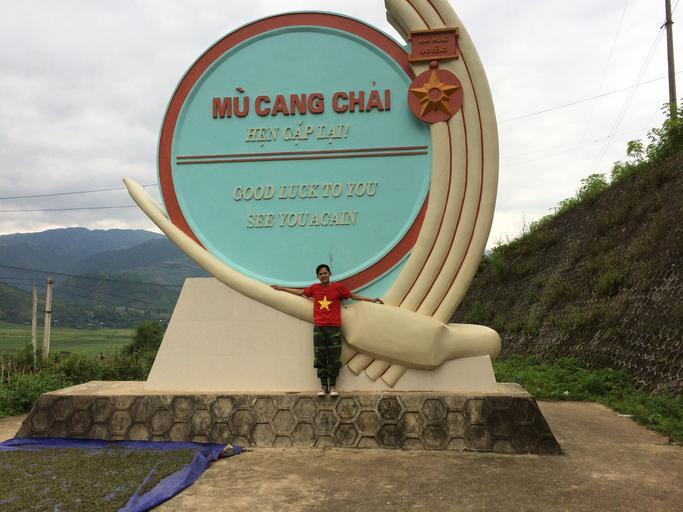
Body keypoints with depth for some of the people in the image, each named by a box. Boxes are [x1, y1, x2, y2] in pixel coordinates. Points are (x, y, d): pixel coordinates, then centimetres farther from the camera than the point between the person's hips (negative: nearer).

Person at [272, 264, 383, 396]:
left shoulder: (338, 287, 3)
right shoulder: (314, 288, 9)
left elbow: (354, 296, 9)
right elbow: (300, 292, 22)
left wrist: (372, 300, 8)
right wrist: (282, 288, 30)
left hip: (334, 328, -2)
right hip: (319, 328, 2)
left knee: (334, 359, -1)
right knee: (320, 359, 2)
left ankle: (332, 386, 6)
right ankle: (323, 386, 7)